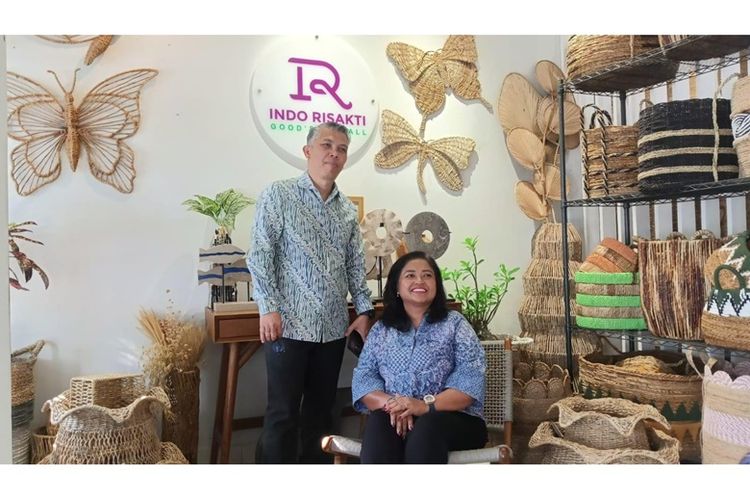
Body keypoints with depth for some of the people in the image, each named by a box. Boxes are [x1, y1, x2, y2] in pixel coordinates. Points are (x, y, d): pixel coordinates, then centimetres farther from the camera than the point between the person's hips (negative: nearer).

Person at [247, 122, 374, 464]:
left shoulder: (348, 209, 12)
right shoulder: (278, 195, -3)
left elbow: (355, 265, 15)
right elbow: (260, 255, -8)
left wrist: (363, 309, 7)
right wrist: (268, 307, -15)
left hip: (333, 327, 5)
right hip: (289, 323, -5)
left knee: (321, 410, 14)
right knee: (283, 413, 2)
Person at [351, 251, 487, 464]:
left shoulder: (455, 324, 7)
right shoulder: (380, 330, 15)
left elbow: (471, 380, -6)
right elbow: (363, 378, 5)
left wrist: (426, 405, -21)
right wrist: (391, 404, -17)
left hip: (453, 418, -1)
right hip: (396, 418, 2)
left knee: (427, 426, -35)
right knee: (379, 422, -32)